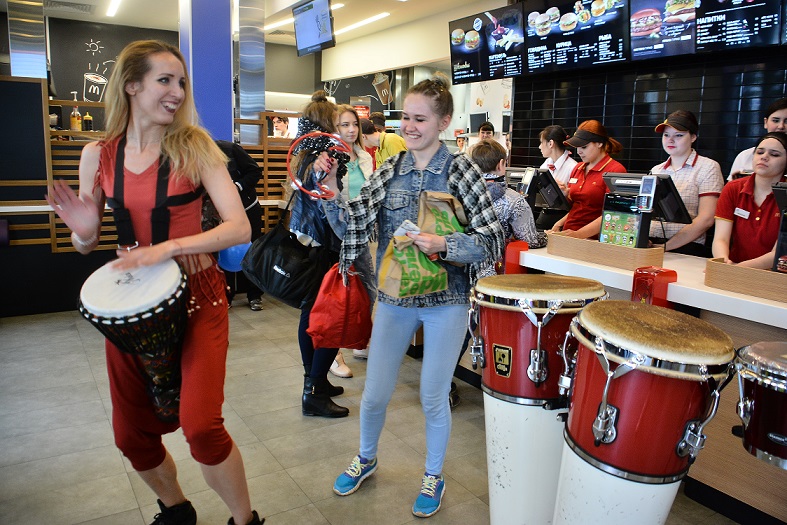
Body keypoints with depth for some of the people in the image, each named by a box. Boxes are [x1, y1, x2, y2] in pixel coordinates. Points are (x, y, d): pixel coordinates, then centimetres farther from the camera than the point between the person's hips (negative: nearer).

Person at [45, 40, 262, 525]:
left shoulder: (194, 146, -7)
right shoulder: (98, 156, 1)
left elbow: (240, 228, -16)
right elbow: (87, 245, 10)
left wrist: (169, 247, -27)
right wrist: (84, 229, -13)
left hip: (196, 295, -4)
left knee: (201, 425, -17)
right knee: (132, 435, 12)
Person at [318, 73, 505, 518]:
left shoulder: (460, 170, -8)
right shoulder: (390, 171, 3)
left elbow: (492, 238, -12)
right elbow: (350, 224, 1)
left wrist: (444, 245, -28)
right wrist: (330, 187, -16)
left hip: (446, 301, -3)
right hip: (394, 298, 3)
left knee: (434, 398, 9)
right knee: (375, 394, 13)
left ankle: (434, 476, 36)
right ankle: (367, 458, 43)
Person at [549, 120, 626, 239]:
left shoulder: (615, 170, -5)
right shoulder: (578, 168, 18)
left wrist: (579, 234, -21)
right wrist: (559, 224, 6)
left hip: (593, 238, -7)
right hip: (568, 233, 7)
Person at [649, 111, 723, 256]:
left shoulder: (708, 167, 4)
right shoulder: (656, 170, 19)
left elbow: (705, 220, -6)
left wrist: (665, 246, -14)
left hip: (686, 249, -4)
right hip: (649, 244, 4)